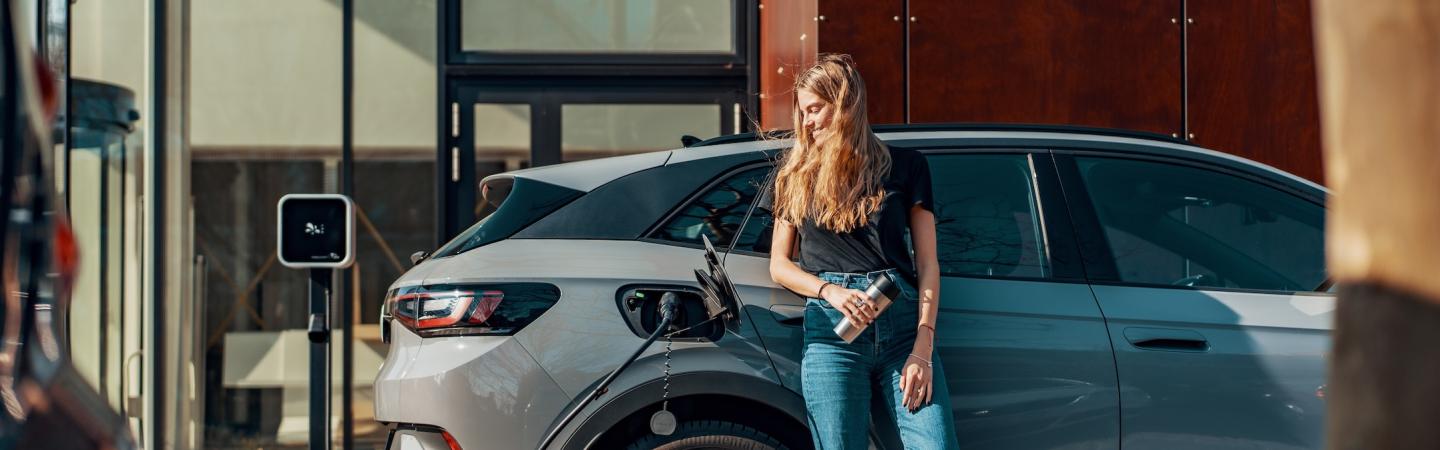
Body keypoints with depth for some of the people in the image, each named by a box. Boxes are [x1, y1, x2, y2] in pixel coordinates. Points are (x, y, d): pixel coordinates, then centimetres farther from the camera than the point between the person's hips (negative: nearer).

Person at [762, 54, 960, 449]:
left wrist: (923, 348, -5)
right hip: (830, 329, 0)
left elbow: (927, 264, 7)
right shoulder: (797, 173, 16)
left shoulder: (905, 166, 11)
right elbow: (779, 265, 14)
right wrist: (831, 292, -7)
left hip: (903, 323, 0)